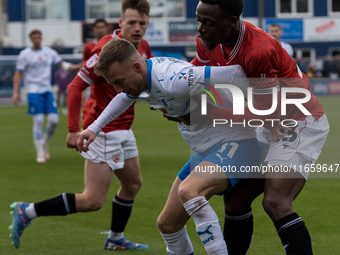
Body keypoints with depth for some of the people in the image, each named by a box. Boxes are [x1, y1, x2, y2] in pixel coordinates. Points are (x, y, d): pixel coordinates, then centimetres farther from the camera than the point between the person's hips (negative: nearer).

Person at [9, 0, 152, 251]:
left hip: (123, 130, 9)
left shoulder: (143, 47, 4)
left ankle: (116, 239, 38)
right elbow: (76, 86, -21)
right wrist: (73, 129, -25)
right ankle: (27, 212, -3)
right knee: (93, 200, -11)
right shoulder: (108, 49, -21)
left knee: (133, 183, 21)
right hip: (104, 130, -9)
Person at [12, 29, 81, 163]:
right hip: (33, 91, -4)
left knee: (53, 120, -6)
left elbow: (63, 64, 12)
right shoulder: (25, 54, -1)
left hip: (47, 90, 4)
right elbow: (18, 74, 1)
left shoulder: (49, 52, 9)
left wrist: (78, 66, -5)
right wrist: (15, 92, -7)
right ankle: (40, 153, -1)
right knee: (38, 121, -9)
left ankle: (45, 144, 18)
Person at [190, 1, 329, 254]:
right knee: (235, 200, 7)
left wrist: (205, 115, -23)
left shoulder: (258, 52, -32)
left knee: (275, 203, -24)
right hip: (271, 127, 9)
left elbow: (262, 113, -25)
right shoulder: (210, 41, -7)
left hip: (301, 124, -9)